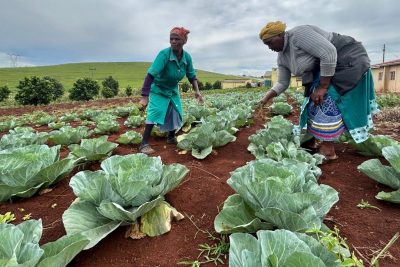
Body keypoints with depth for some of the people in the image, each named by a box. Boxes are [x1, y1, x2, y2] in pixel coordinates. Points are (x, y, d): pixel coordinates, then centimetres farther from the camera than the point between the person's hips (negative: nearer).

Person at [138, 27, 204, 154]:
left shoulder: (187, 57, -15)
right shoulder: (164, 54, -31)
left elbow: (192, 76, 0)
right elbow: (150, 75, -38)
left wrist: (196, 91, -15)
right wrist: (144, 96, -44)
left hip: (173, 89, 6)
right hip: (158, 89, -5)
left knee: (176, 113, 8)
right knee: (155, 113, -18)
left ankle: (171, 138, 30)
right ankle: (144, 144, -12)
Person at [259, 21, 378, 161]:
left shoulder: (298, 34, -25)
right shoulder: (282, 57, 4)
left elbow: (329, 53, -29)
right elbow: (282, 83, 11)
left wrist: (323, 87, -26)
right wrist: (267, 97, 0)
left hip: (347, 60, -9)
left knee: (326, 103, -15)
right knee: (314, 103, 8)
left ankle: (328, 151, -7)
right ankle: (318, 140, 20)